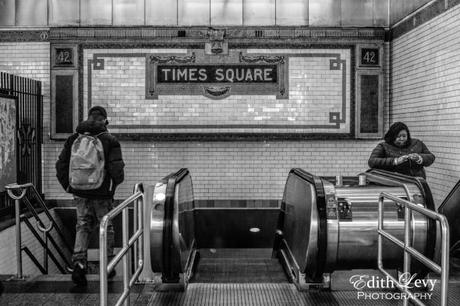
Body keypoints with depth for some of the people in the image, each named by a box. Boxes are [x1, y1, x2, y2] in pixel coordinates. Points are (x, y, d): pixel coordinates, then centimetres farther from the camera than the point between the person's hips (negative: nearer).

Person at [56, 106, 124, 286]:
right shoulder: (110, 141, -8)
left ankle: (79, 263, -7)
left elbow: (61, 166, 3)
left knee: (82, 227, 12)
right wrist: (115, 184, 3)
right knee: (106, 228, 14)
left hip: (80, 193, 3)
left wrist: (68, 187, 13)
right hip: (102, 194, -2)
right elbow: (116, 168, -16)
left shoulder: (74, 139, 4)